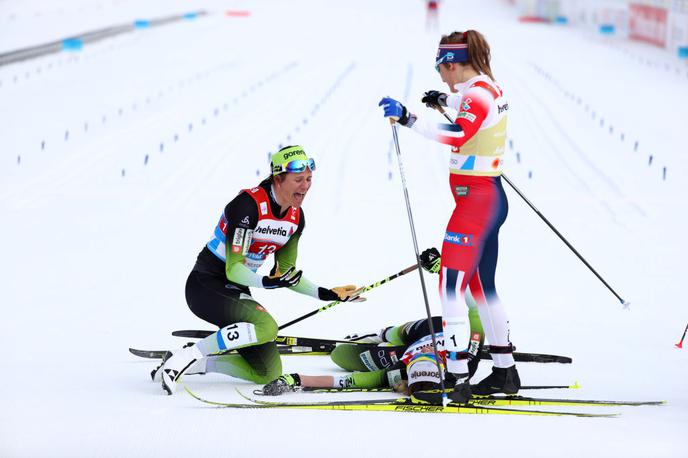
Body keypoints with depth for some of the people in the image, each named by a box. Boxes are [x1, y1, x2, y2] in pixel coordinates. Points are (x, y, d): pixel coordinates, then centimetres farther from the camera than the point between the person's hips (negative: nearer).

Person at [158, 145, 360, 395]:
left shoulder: (296, 217, 2)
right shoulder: (249, 204, -22)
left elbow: (284, 274, 12)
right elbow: (233, 269, -26)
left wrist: (327, 294, 5)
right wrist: (266, 282, -42)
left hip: (237, 293, 8)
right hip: (206, 286, -8)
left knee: (268, 374, 3)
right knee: (265, 326, -34)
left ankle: (199, 363, 12)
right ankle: (189, 355, -24)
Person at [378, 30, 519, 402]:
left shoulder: (476, 96, -18)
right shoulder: (490, 89, 10)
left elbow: (457, 134, -37)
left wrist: (408, 118, -38)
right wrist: (444, 100, 45)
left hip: (474, 201, -10)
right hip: (490, 198, 10)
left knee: (450, 286, -9)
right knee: (481, 285, 19)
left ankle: (457, 379, -13)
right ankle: (505, 372, 29)